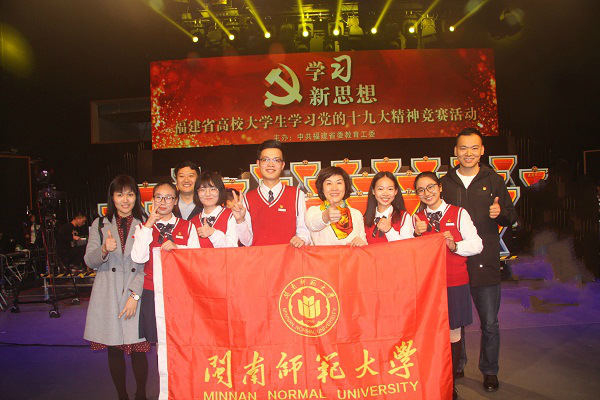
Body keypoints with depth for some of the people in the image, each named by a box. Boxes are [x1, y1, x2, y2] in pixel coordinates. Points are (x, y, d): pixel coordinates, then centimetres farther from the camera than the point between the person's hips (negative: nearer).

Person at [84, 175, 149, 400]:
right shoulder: (100, 225, 10)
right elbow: (90, 261, 4)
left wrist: (135, 295, -8)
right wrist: (104, 250, -18)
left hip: (137, 293, -2)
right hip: (108, 296, 2)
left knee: (138, 349, -2)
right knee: (114, 350, 7)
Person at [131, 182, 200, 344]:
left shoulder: (188, 227, 7)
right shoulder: (143, 227, 8)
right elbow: (138, 258, -8)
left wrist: (177, 247, -18)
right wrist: (148, 226, -8)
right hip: (152, 292, 1)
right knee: (158, 341, 4)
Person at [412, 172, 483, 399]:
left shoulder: (458, 214, 1)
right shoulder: (416, 219, 8)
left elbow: (477, 244, -2)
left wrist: (454, 245, -19)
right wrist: (417, 235, -7)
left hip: (455, 283, -2)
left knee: (453, 334, 6)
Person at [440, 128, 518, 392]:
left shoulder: (493, 180, 5)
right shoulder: (445, 183, 7)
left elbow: (511, 217, 7)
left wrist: (500, 213, -15)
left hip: (485, 263, -1)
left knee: (490, 323, 6)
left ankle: (489, 371, 25)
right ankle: (456, 367, 28)